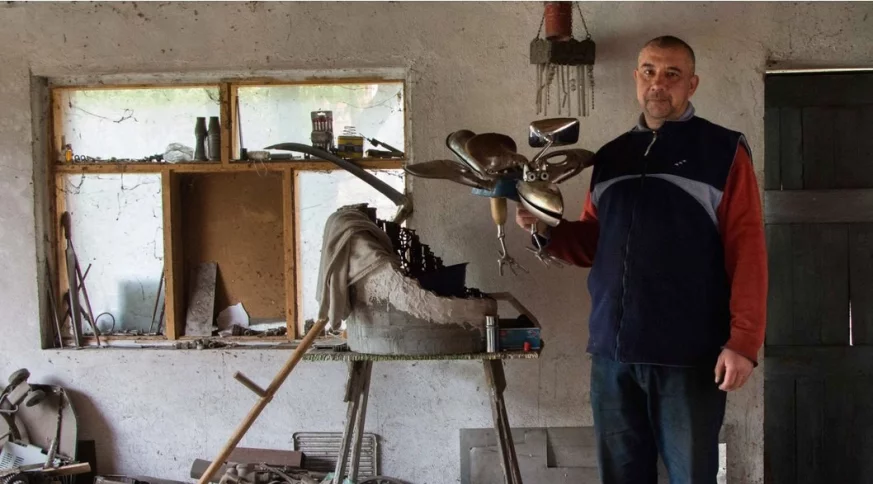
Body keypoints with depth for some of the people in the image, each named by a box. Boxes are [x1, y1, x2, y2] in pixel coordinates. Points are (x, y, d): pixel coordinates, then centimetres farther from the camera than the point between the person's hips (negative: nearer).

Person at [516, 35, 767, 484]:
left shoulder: (723, 150, -1)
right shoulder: (610, 157, 15)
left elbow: (747, 250, -7)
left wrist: (743, 340, -14)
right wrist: (546, 229, 3)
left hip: (689, 354, -5)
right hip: (612, 351, 5)